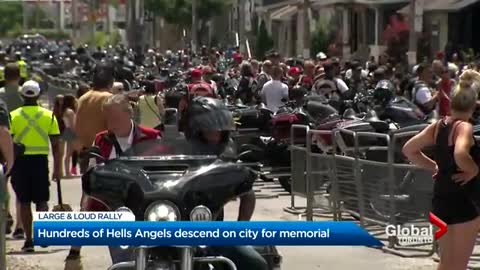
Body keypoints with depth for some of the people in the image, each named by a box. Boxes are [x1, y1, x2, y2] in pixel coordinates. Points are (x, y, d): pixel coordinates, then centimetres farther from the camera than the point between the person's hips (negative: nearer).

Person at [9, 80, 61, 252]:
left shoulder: (13, 116, 1)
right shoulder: (49, 116, 4)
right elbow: (55, 146, 2)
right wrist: (57, 168, 7)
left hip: (20, 161, 0)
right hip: (40, 161, 1)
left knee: (24, 202, 8)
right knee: (41, 199, 11)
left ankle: (29, 239, 6)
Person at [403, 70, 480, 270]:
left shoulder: (438, 126, 5)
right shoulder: (464, 127, -16)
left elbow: (409, 149, 11)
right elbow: (460, 155, -35)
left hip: (441, 199, 8)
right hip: (464, 201, -7)